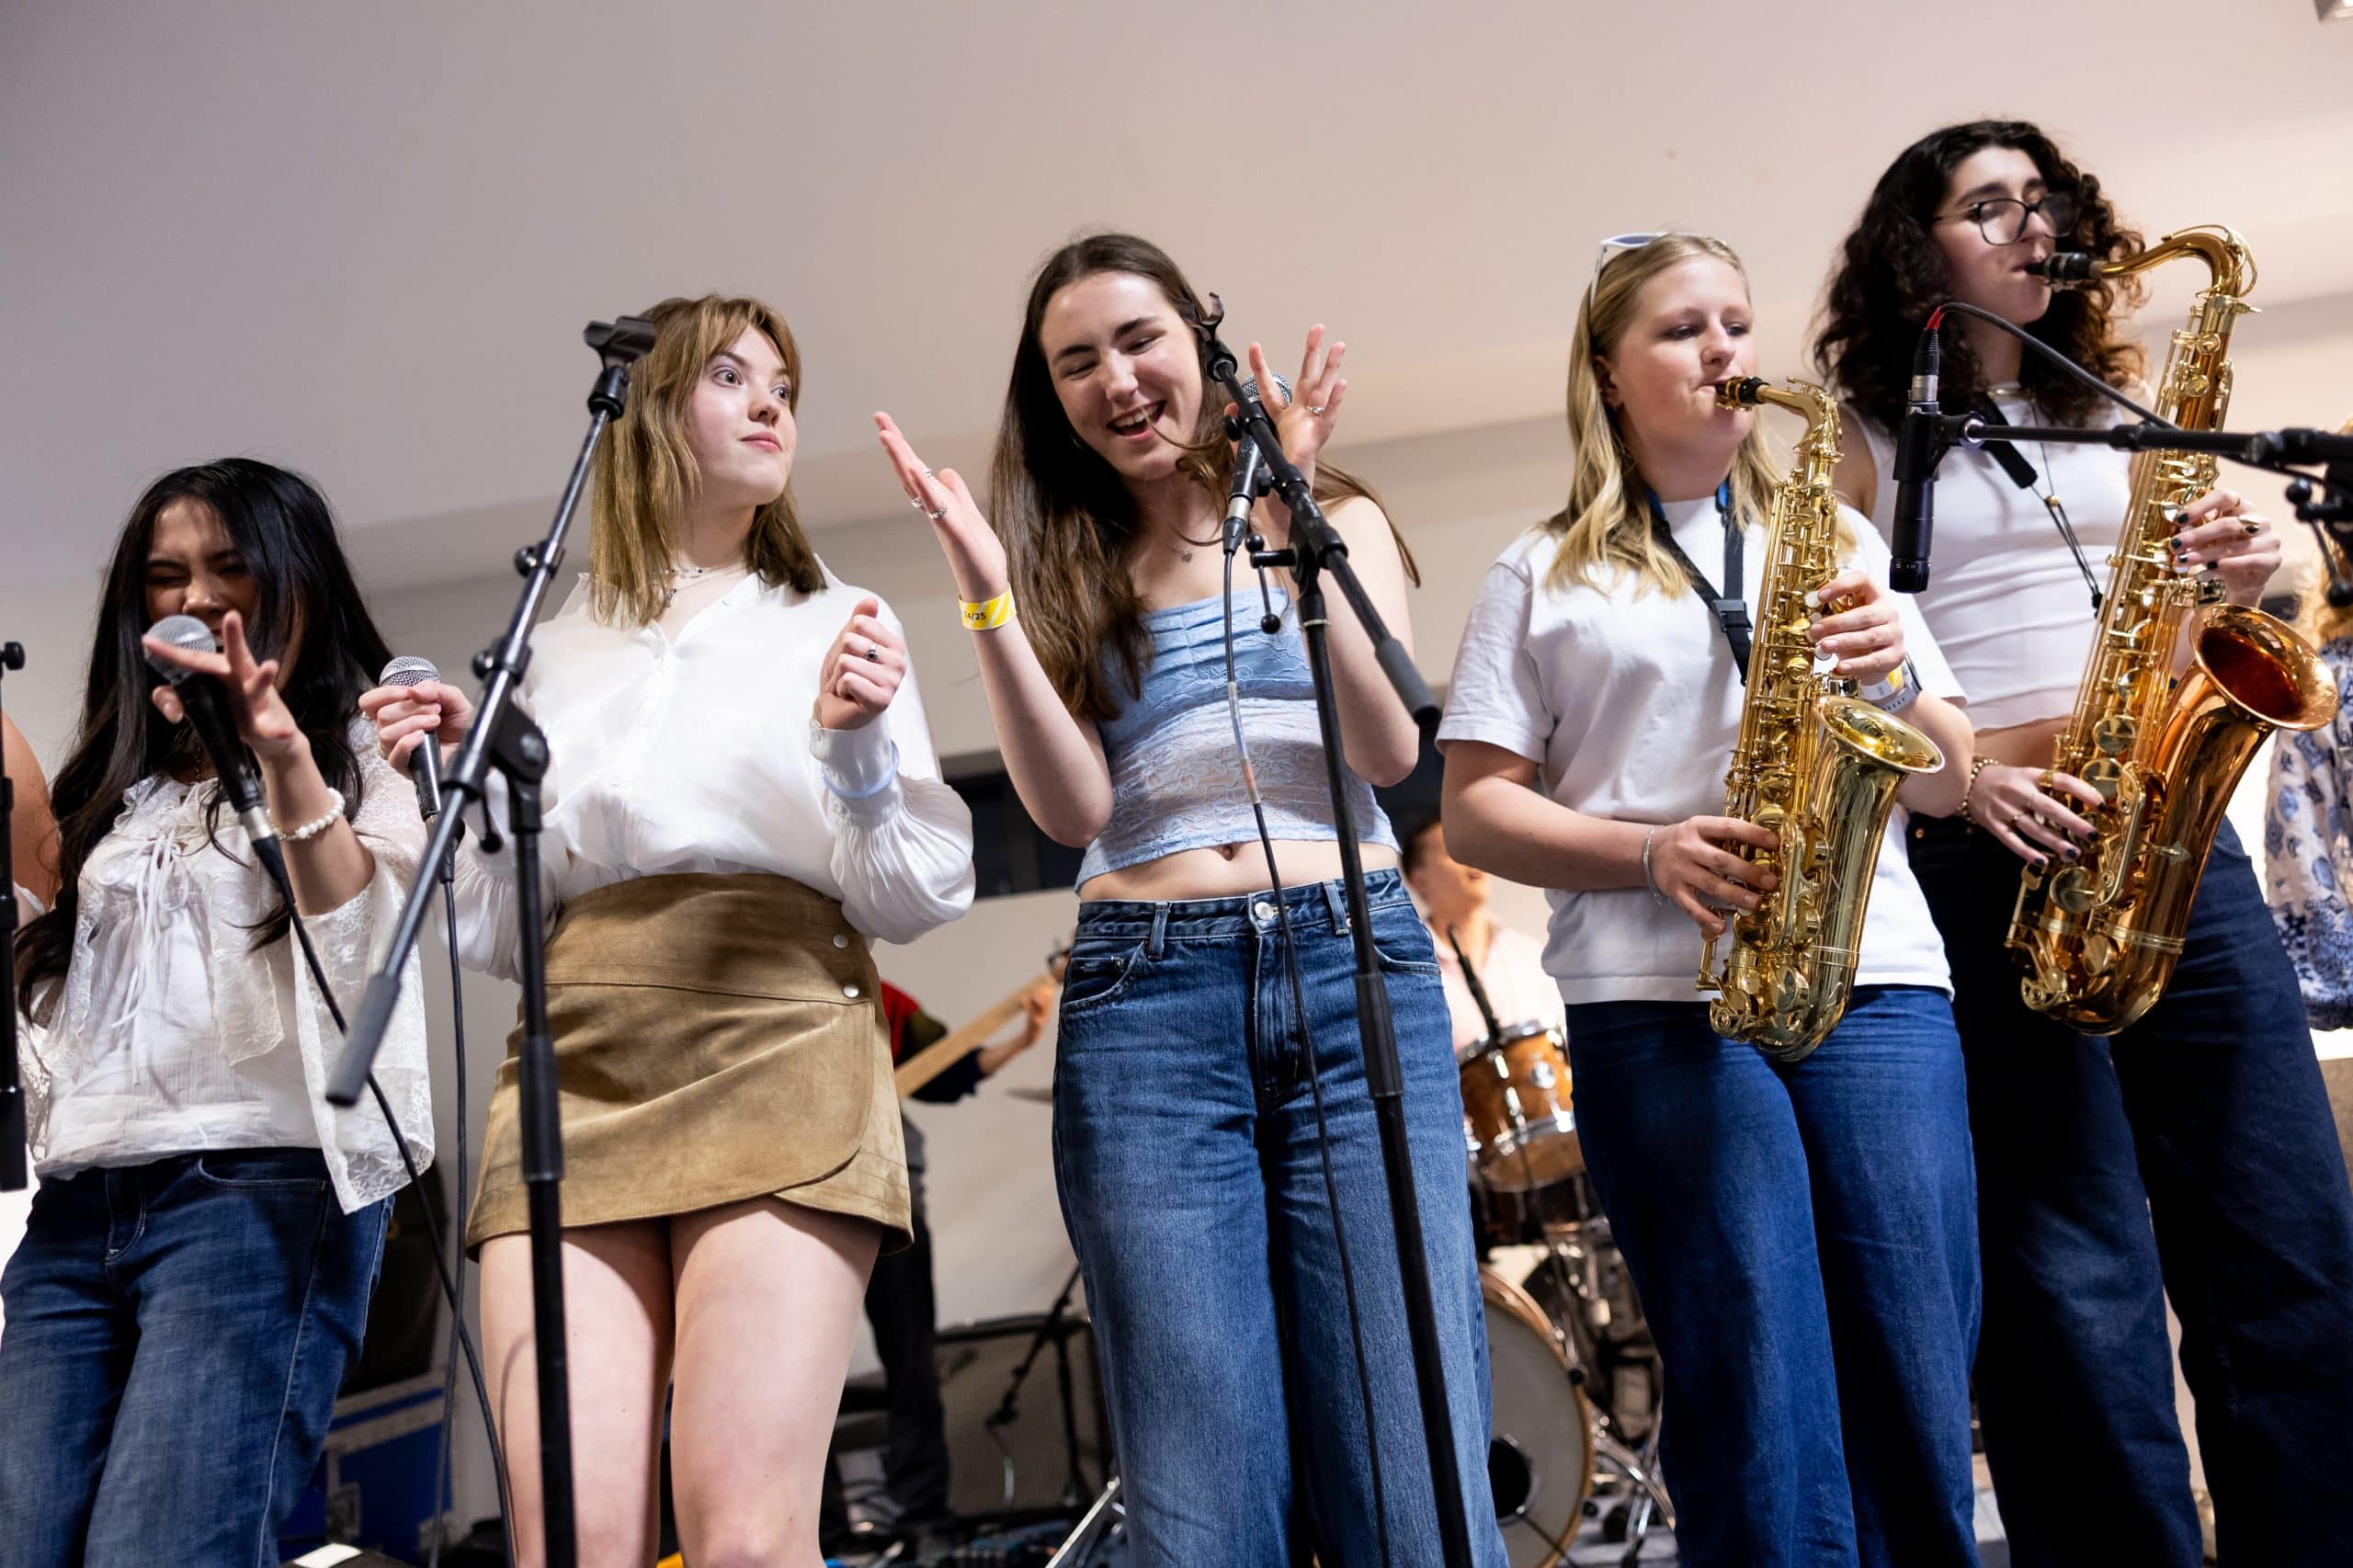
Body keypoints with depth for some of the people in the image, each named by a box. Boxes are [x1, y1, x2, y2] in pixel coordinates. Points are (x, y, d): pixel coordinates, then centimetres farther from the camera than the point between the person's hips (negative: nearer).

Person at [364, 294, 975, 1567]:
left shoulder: (837, 625, 14)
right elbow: (505, 930, 20)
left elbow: (914, 899, 6)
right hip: (575, 1074, 3)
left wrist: (857, 745, -10)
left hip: (775, 1057, -2)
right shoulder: (557, 652, 20)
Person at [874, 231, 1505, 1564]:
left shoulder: (1334, 516, 14)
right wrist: (988, 594, -7)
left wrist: (1292, 525, -8)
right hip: (1147, 1000, 1)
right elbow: (1077, 809, 1)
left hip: (1355, 968, 0)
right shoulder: (1063, 571, 15)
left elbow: (1392, 749, -2)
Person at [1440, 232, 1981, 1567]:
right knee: (1761, 1418, -3)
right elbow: (1476, 810, 5)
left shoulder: (1838, 541, 20)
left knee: (1919, 1397, 0)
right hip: (1659, 1000, -2)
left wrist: (1894, 674, -6)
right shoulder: (1543, 576, 12)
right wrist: (1653, 855, -11)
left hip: (1876, 983, 3)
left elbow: (1948, 781, 16)